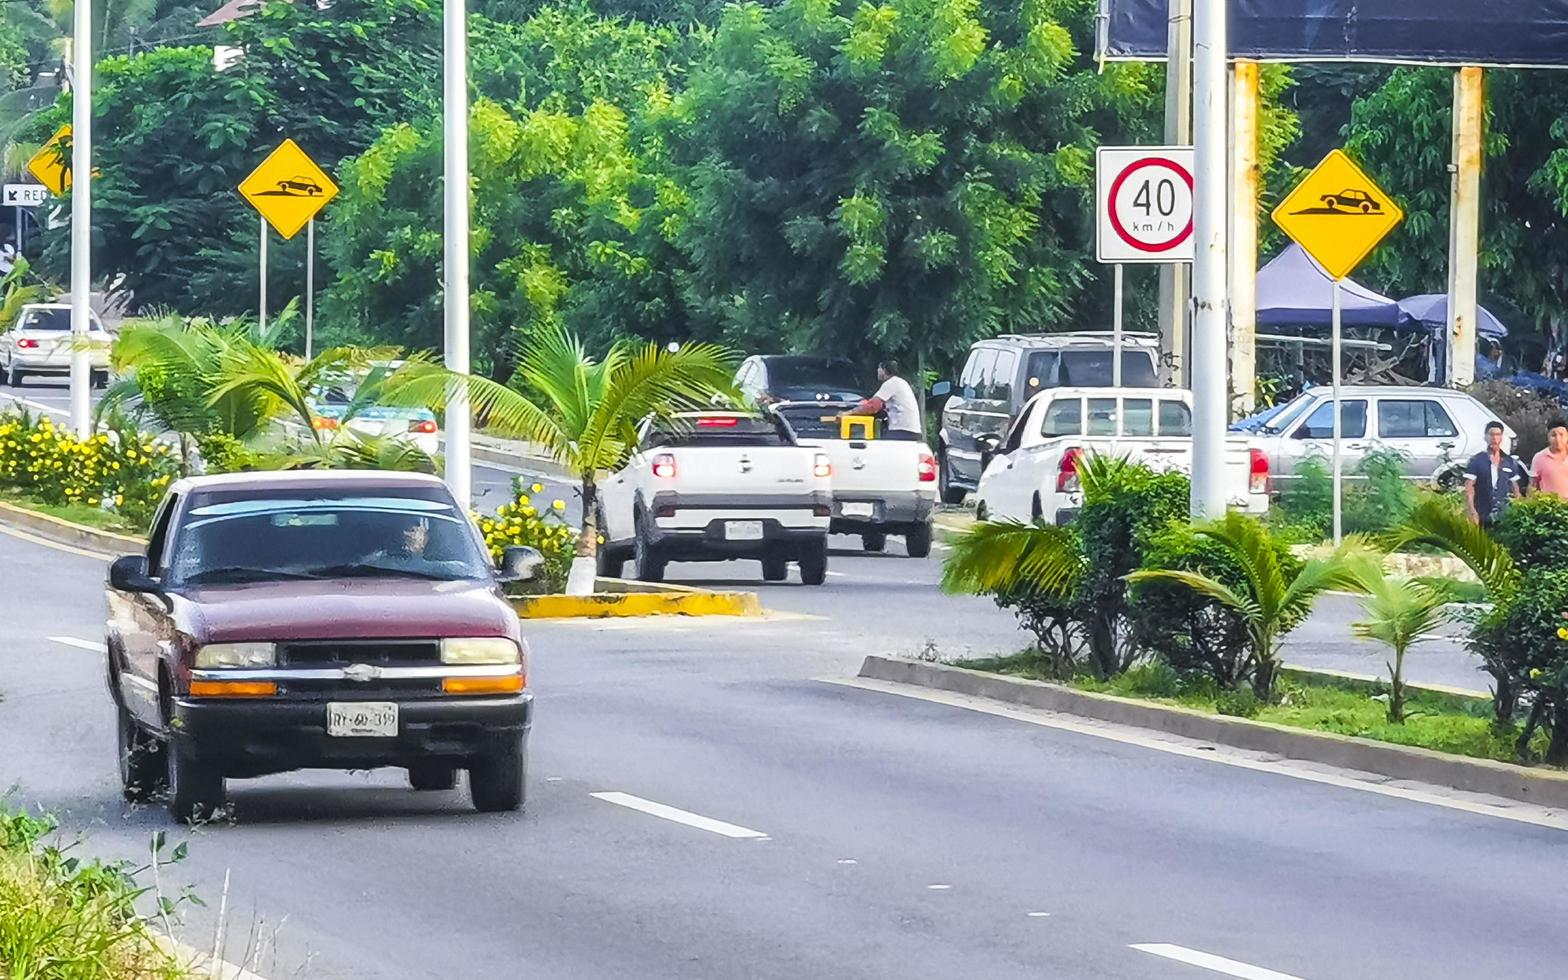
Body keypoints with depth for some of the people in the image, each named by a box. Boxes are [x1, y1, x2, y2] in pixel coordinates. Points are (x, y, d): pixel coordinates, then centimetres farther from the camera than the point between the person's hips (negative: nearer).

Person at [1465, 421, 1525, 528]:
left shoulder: (1509, 462, 13)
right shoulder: (1476, 461, 2)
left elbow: (1515, 488, 18)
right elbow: (1469, 489, -2)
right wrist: (1472, 511, -14)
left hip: (1505, 516, 3)